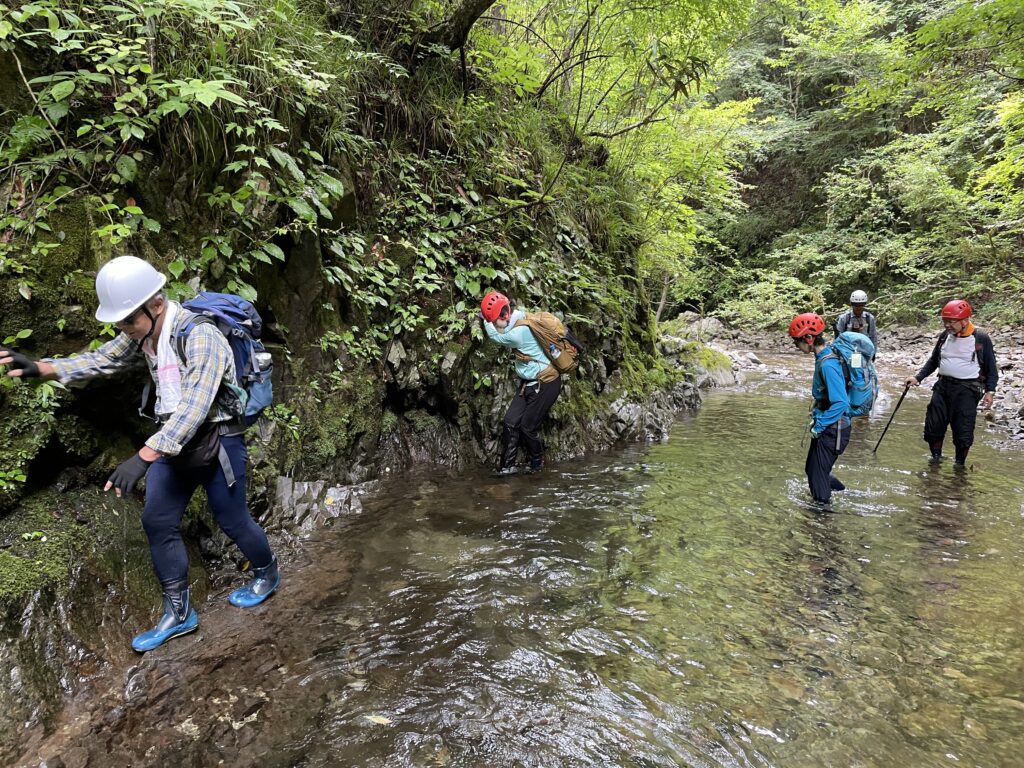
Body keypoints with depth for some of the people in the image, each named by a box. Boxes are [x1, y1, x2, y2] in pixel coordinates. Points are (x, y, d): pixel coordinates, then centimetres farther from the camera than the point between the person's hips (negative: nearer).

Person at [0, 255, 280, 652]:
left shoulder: (200, 336, -28)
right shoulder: (143, 335, -1)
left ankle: (266, 573, 37)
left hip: (217, 441, -8)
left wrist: (143, 457, -40)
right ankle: (178, 612, 22)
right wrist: (41, 367, -4)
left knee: (232, 520, 7)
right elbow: (101, 360, 12)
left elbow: (194, 407, -35)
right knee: (157, 522, 8)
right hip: (174, 442, 8)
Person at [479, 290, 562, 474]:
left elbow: (495, 336, -9)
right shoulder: (521, 321, 0)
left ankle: (537, 464, 25)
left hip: (545, 384, -9)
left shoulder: (518, 333, -28)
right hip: (530, 382, 10)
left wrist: (484, 318, 5)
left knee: (528, 427, 0)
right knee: (511, 422, 2)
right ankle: (507, 466, 10)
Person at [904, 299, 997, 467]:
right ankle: (935, 458, 24)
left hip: (967, 390, -4)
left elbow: (991, 369, -1)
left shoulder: (981, 339, -7)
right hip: (942, 387, 4)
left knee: (963, 430, -2)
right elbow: (933, 361, 15)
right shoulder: (944, 336, 5)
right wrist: (918, 378, 5)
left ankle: (959, 463, 16)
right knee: (933, 426, 6)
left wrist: (990, 391, -11)